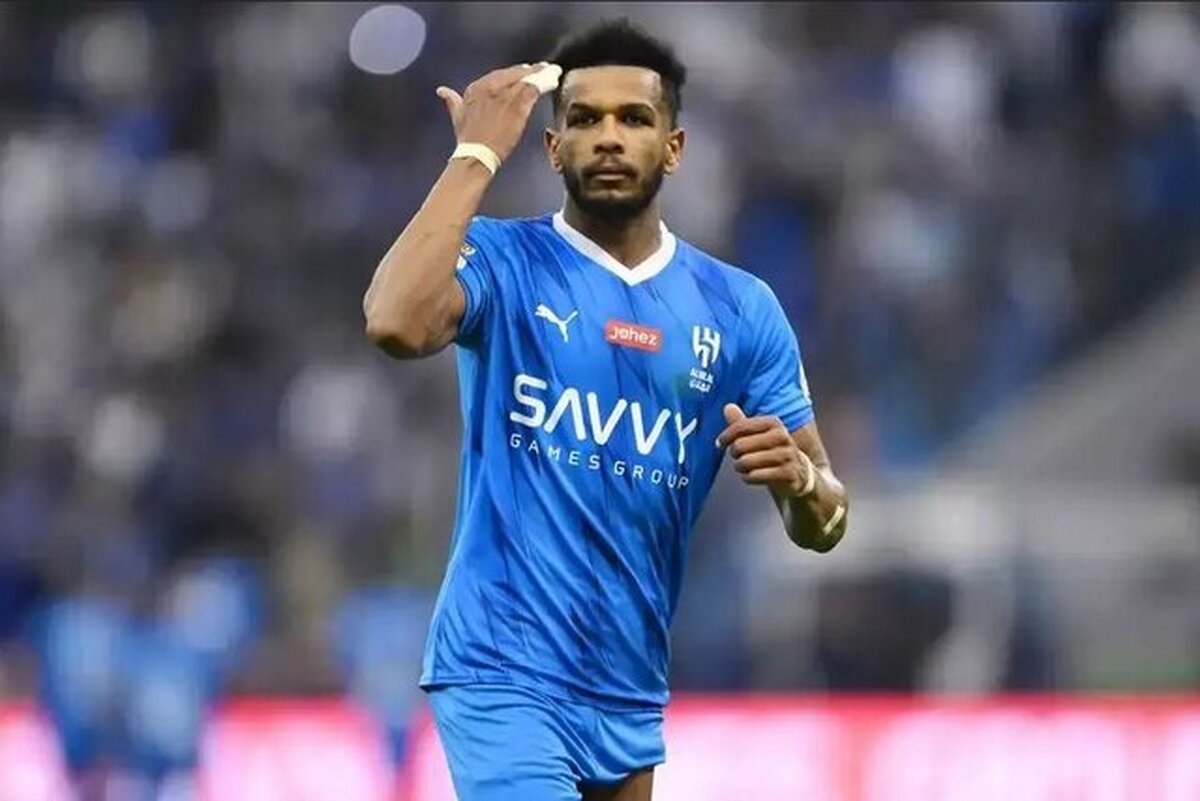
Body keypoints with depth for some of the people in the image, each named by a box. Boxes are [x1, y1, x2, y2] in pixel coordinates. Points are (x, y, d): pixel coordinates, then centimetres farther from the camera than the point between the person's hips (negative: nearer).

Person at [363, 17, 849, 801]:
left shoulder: (741, 309, 6)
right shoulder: (504, 262, -5)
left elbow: (821, 526, 7)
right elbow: (397, 323, -28)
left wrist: (797, 475, -17)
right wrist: (477, 153, -21)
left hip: (631, 692, 6)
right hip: (505, 676, -6)